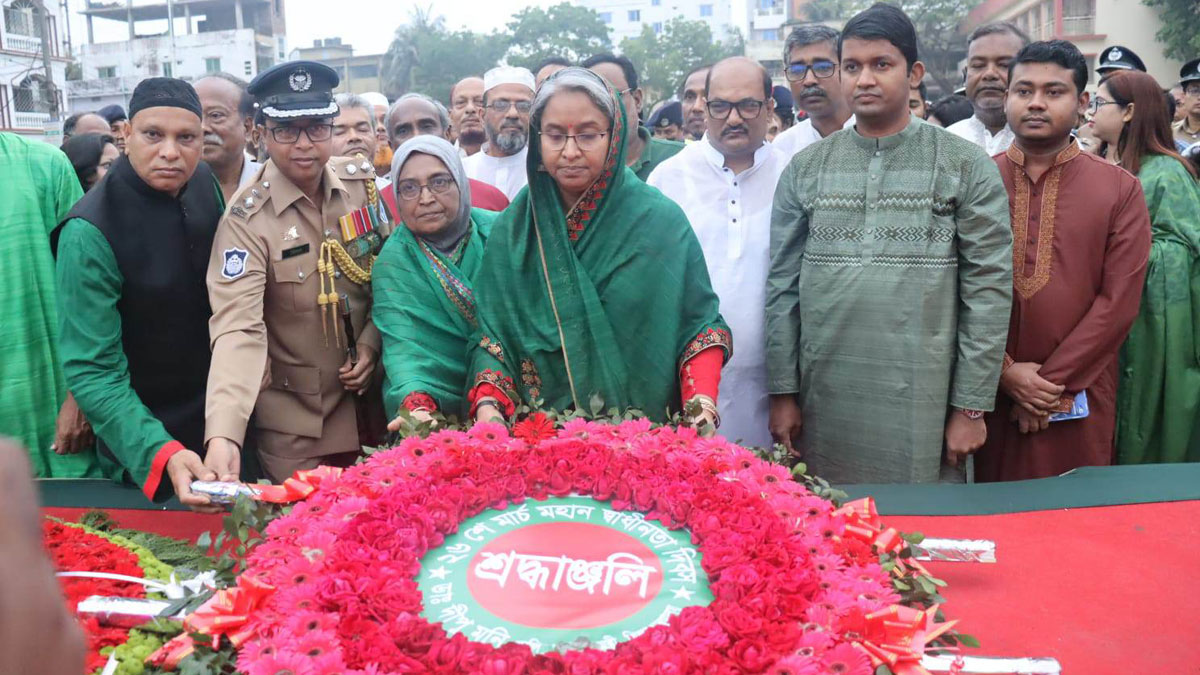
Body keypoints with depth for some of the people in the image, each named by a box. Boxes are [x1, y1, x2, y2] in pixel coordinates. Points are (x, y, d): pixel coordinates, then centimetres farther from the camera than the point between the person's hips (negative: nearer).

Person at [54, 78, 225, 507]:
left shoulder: (206, 184, -7)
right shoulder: (90, 232, -23)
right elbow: (93, 371, -24)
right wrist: (161, 454, -38)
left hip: (222, 413, 5)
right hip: (143, 444, -5)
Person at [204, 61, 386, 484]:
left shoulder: (362, 181, -4)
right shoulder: (246, 218, -17)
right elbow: (238, 327, -28)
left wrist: (373, 341, -7)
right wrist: (223, 435, -40)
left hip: (372, 402, 4)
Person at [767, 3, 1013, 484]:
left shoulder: (967, 168, 1)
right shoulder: (804, 169, 6)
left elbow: (988, 290, -2)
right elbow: (782, 286, 5)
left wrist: (971, 407, -5)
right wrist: (782, 392, 2)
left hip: (924, 405, -1)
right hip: (824, 404, 2)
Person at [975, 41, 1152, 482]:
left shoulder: (1121, 190, 2)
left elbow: (1119, 302, -5)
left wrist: (1052, 380, -10)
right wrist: (1006, 372, -10)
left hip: (1078, 401, 0)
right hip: (985, 392, 1)